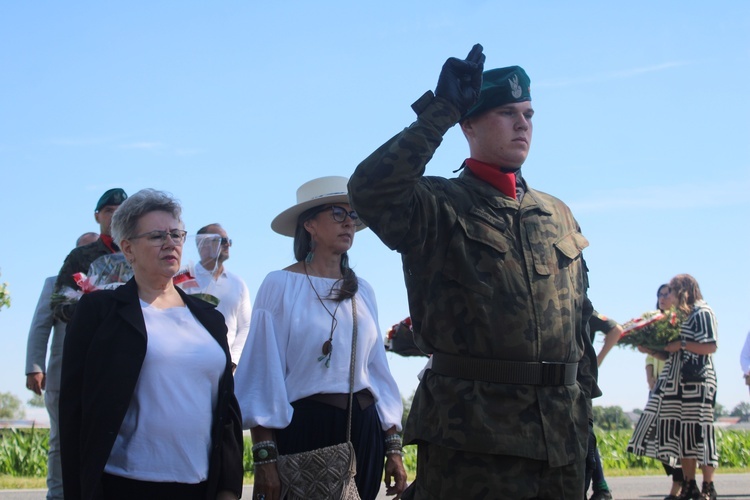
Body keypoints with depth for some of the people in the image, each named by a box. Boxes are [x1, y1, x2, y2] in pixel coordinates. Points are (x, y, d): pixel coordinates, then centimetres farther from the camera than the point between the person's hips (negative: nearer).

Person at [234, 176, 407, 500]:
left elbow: (377, 369, 13)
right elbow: (264, 374, -7)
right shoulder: (281, 285, -3)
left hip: (364, 431, 5)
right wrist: (264, 455, -13)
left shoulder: (362, 291, 12)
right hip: (303, 429, -5)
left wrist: (393, 446, 8)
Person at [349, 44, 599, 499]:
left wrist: (584, 406, 16)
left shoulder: (557, 215, 17)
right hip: (471, 435, -6)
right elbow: (369, 190, -23)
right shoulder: (439, 209, -1)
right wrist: (440, 112, -19)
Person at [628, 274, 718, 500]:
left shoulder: (702, 313, -3)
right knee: (681, 433, 3)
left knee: (699, 431, -7)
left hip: (697, 382, -8)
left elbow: (710, 347, -13)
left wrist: (681, 344, -14)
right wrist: (650, 350, 8)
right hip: (675, 383, 8)